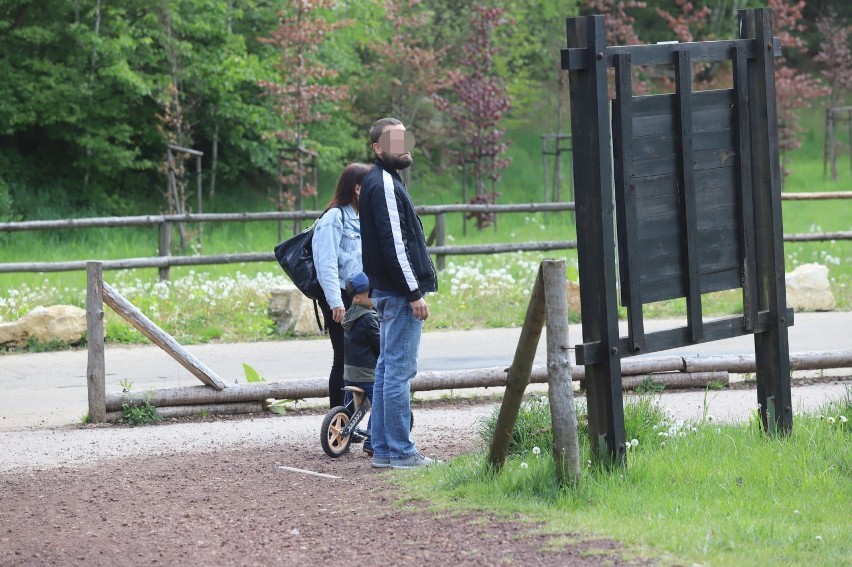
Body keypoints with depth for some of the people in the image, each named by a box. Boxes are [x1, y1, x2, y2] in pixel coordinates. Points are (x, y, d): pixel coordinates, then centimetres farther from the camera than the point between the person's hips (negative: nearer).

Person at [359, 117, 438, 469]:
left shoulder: (382, 182, 17)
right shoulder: (384, 186, -15)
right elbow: (394, 244, -20)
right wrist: (414, 293, -19)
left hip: (388, 292, 11)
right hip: (399, 292, -11)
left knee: (388, 368, 12)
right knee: (399, 370, -8)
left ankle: (383, 449, 15)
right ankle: (400, 452, -6)